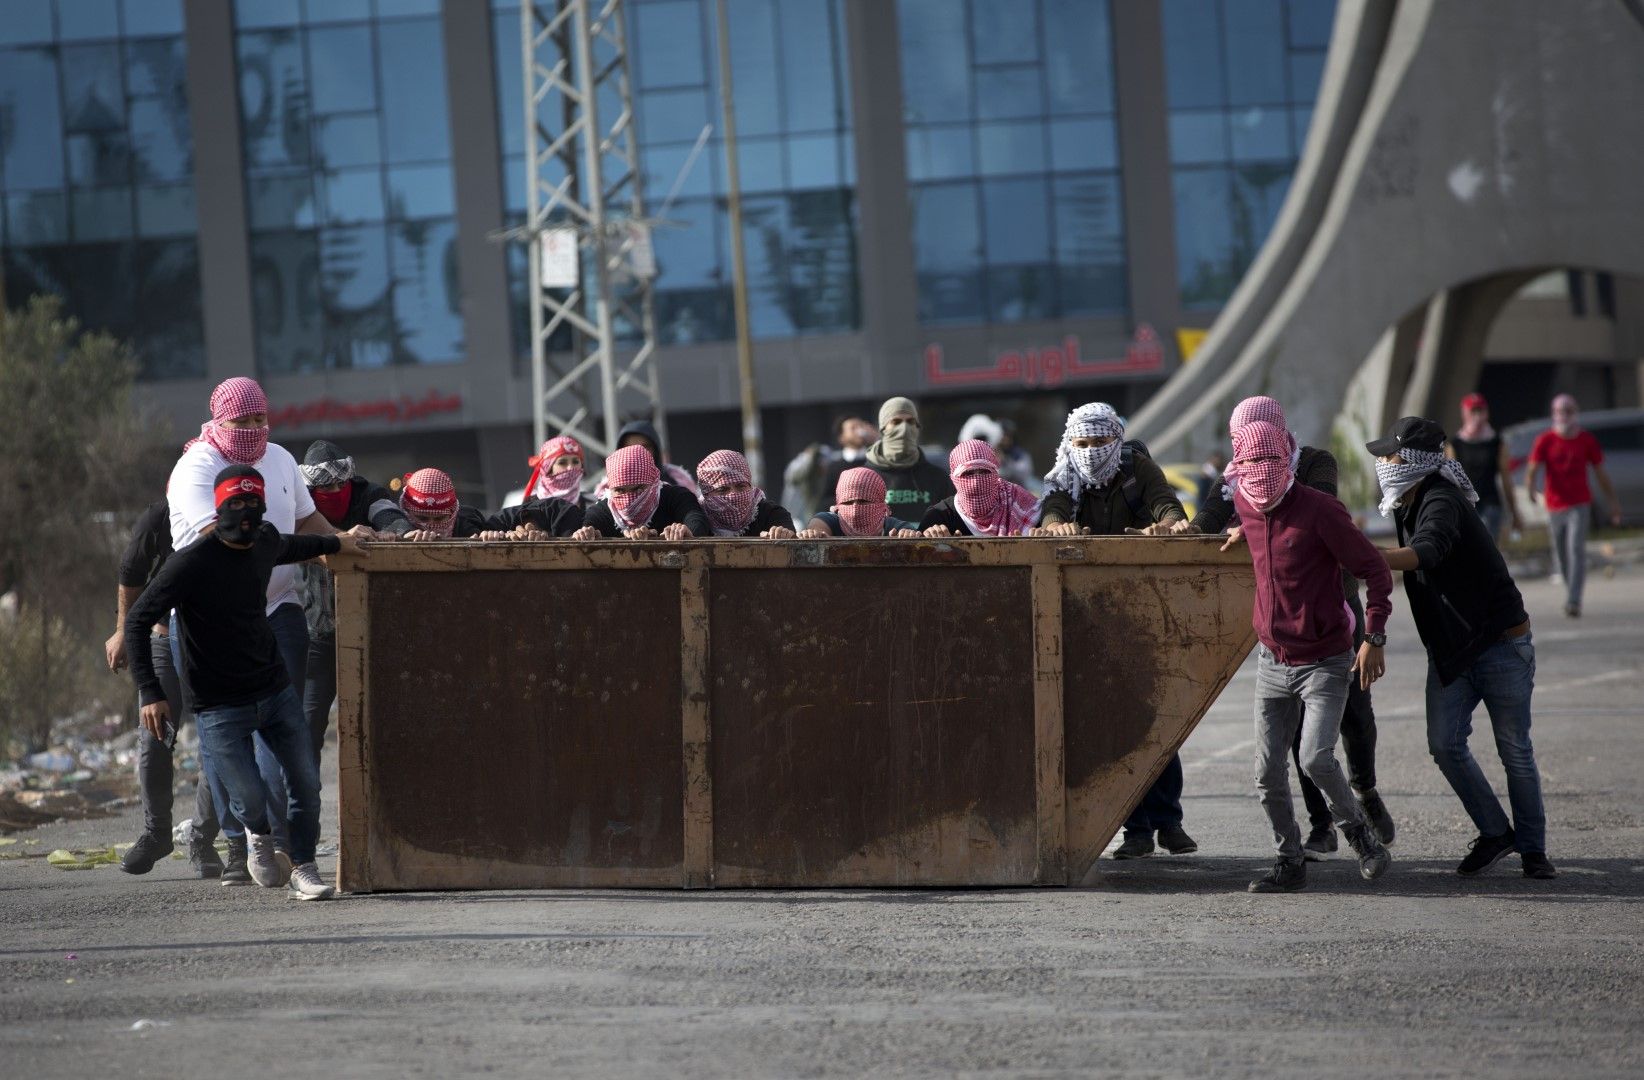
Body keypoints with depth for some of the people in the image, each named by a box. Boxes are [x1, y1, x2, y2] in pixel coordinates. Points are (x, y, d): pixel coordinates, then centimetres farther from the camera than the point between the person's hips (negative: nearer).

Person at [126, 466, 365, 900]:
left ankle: (303, 866, 20)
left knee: (306, 783, 0)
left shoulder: (266, 543, 2)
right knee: (250, 798, -12)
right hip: (219, 708, -6)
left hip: (276, 690, 6)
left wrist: (335, 544, 44)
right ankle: (260, 837, 22)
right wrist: (150, 693, -22)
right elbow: (138, 620, -15)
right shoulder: (192, 562, -18)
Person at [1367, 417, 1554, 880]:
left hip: (1502, 645, -8)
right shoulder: (1411, 506, 7)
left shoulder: (1442, 503, -23)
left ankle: (1533, 848, 14)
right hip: (1450, 650, 8)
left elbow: (1421, 555, -42)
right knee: (1445, 745, -4)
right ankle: (1494, 833, 10)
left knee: (1515, 751, 2)